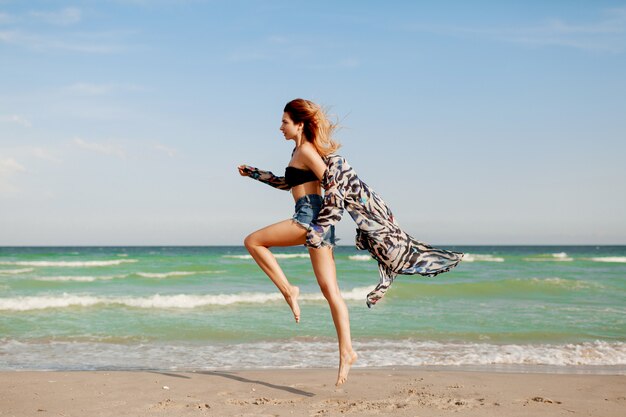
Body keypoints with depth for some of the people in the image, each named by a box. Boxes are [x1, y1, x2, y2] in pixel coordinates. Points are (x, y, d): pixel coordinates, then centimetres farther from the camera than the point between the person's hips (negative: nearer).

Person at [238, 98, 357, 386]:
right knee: (330, 291, 1)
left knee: (253, 242, 2)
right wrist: (253, 173, 38)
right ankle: (346, 351, -3)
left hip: (310, 217, -9)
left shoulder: (305, 150, -5)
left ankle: (288, 290, -1)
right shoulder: (302, 150, 24)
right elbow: (287, 184, 37)